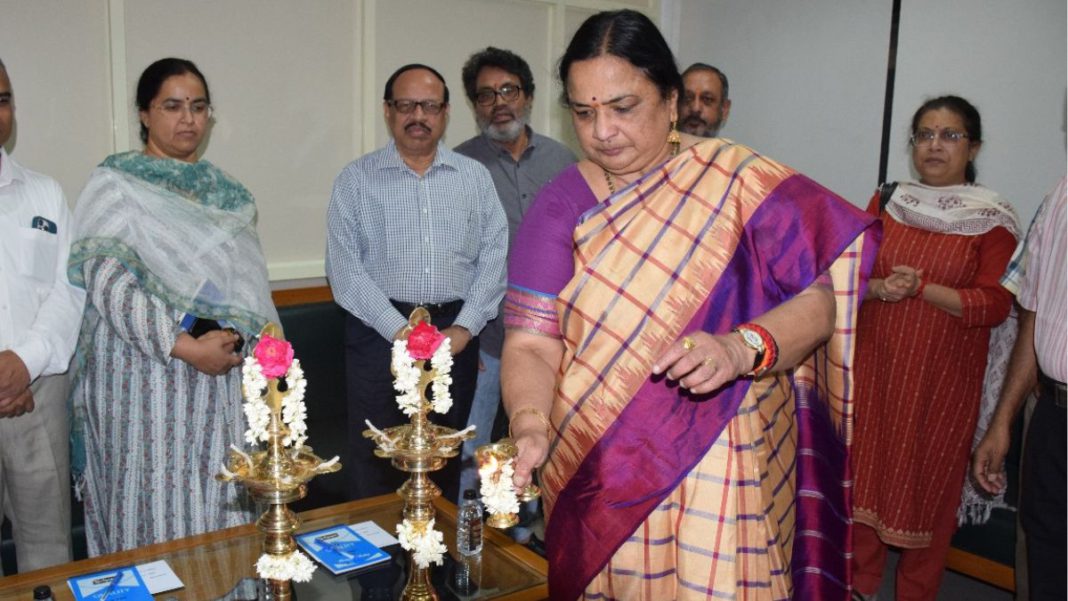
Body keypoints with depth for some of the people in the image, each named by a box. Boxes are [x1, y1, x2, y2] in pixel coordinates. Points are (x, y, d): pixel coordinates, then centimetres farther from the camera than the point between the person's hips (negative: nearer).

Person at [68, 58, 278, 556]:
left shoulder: (224, 191, 13)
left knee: (220, 505, 9)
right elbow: (106, 282, -13)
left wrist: (230, 335, -3)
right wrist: (185, 346, -19)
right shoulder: (115, 184, -3)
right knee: (156, 501, 2)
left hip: (222, 370, 5)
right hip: (144, 369, -4)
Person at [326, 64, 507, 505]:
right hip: (381, 333, -2)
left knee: (446, 461, 12)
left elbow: (494, 257, 4)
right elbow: (345, 270, -4)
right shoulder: (356, 180, 3)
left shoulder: (475, 177, 10)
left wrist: (463, 329, -8)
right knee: (376, 465, 1)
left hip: (456, 334, 2)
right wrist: (402, 332, -12)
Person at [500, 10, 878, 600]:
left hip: (725, 472, -1)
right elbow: (531, 343, -6)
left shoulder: (741, 184, -5)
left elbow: (817, 300, -8)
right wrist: (529, 428, -25)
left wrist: (741, 347, -27)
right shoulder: (560, 207, 0)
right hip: (598, 479, 2)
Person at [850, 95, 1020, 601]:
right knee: (865, 470, 8)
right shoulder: (885, 202, 6)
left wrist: (922, 288, -20)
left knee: (929, 482, 6)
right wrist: (881, 288, -17)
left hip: (944, 375, -2)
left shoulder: (993, 218, -3)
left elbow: (995, 304, -10)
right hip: (875, 363, 3)